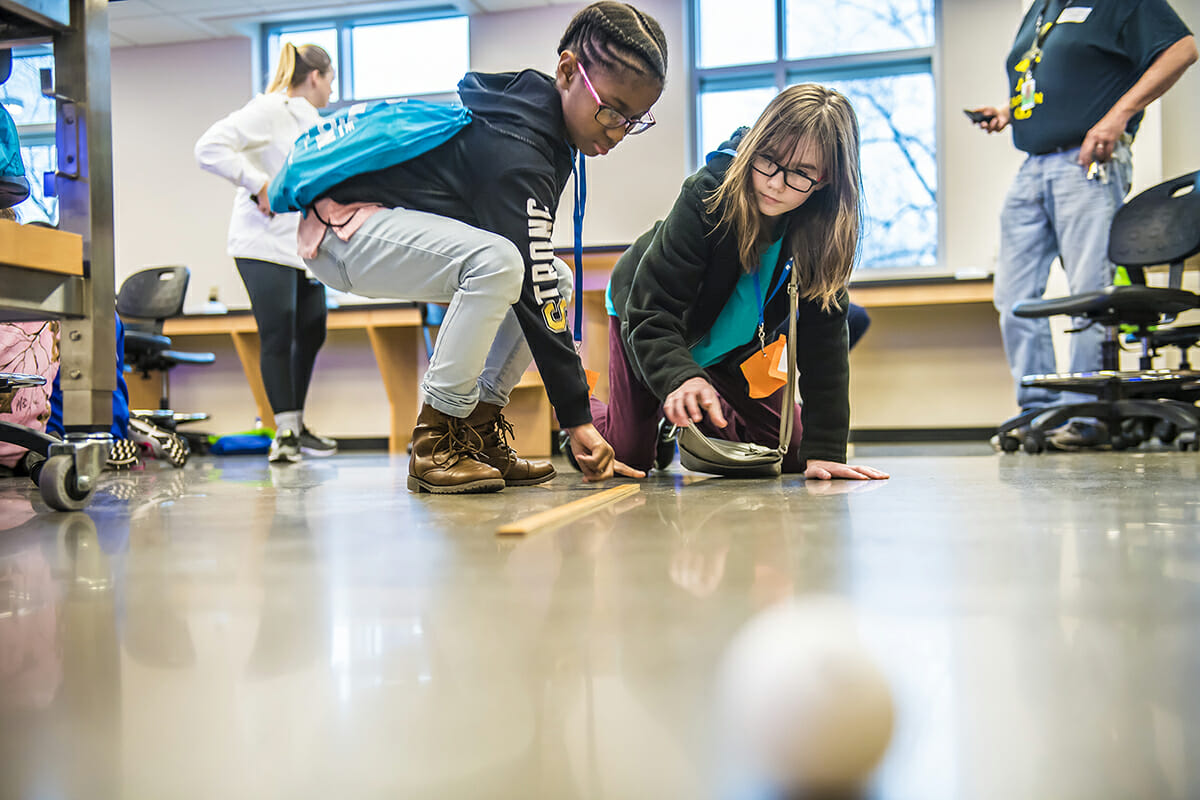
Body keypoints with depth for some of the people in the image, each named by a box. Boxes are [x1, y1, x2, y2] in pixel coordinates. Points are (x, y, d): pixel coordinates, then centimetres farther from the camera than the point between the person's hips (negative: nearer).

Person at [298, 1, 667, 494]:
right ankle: (435, 446, -22)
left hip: (399, 222, 10)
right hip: (343, 228, -10)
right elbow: (534, 298, -28)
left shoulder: (541, 117, 0)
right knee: (498, 263, -34)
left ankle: (479, 432, 1)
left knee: (558, 279, 1)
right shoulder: (515, 154, -28)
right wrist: (577, 419, -25)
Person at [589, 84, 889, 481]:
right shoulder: (708, 194, -35)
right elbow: (651, 313, -36)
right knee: (629, 456, -6)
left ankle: (694, 421, 25)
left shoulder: (826, 228, -25)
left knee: (789, 451, -1)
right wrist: (681, 377, -56)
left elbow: (823, 340, -23)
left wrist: (824, 449, -30)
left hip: (733, 349, 4)